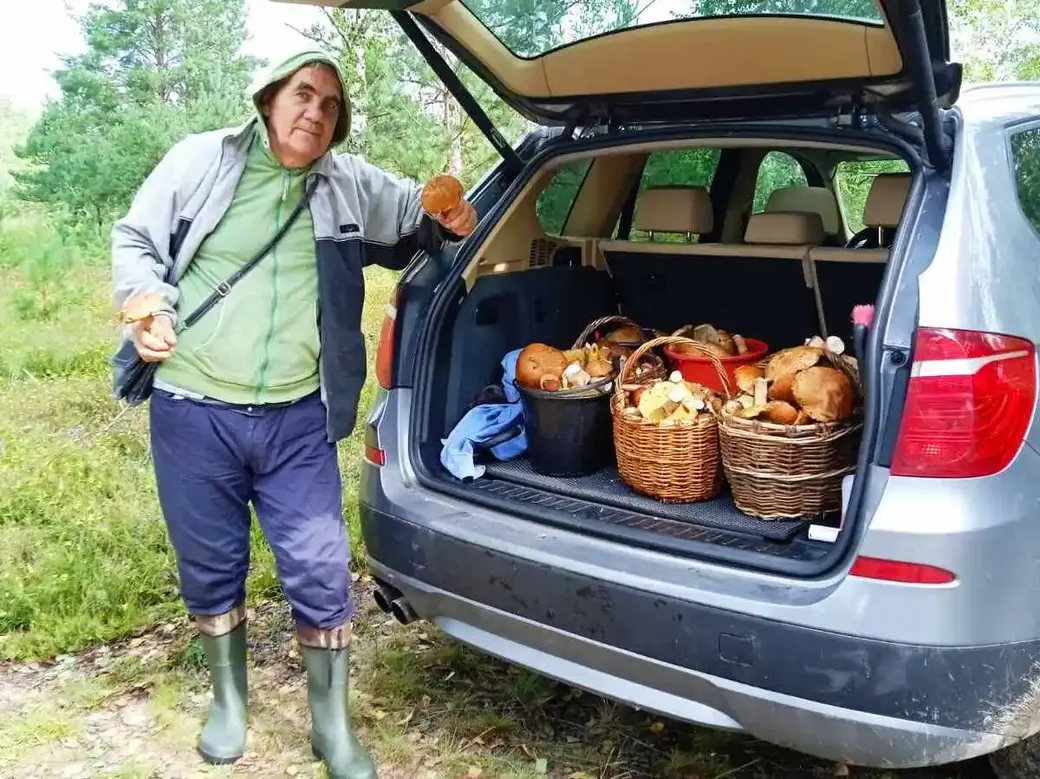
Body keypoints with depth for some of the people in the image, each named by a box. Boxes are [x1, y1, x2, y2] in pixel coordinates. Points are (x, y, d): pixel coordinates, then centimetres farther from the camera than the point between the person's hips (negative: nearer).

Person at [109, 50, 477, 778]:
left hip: (297, 419, 1)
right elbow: (134, 238, 10)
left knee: (321, 571, 1)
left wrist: (448, 222, -1)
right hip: (193, 411, 0)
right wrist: (146, 302, -8)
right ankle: (229, 698, 39)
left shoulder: (352, 185, 6)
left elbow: (419, 216, 22)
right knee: (210, 566, 14)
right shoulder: (202, 159, 1)